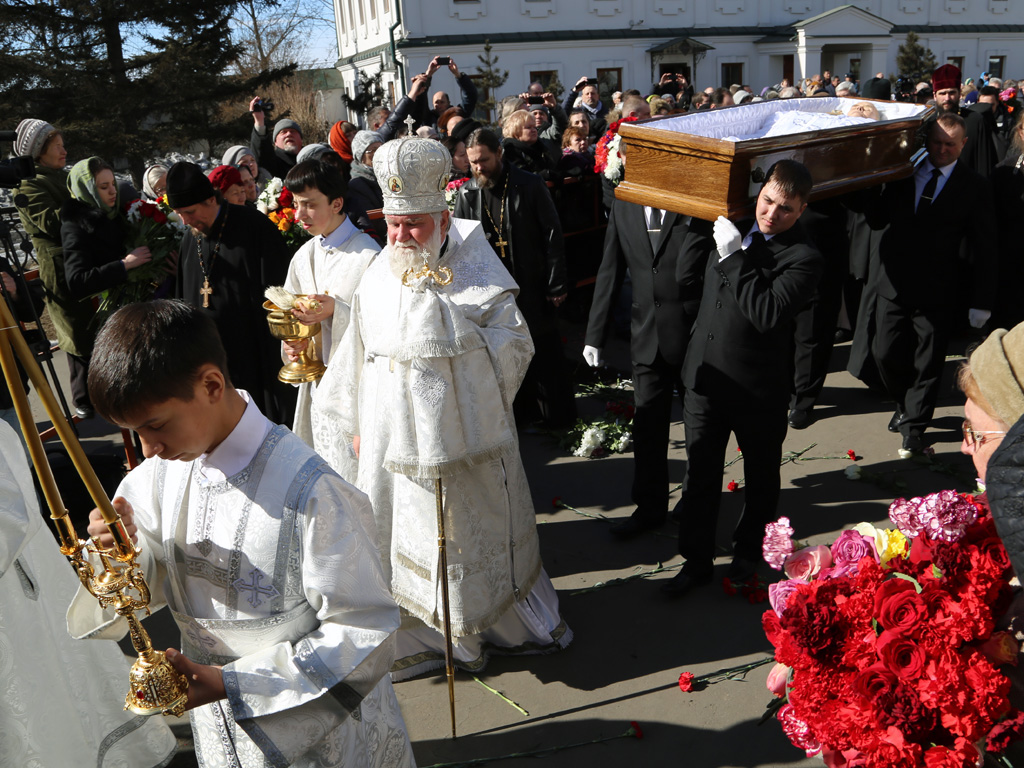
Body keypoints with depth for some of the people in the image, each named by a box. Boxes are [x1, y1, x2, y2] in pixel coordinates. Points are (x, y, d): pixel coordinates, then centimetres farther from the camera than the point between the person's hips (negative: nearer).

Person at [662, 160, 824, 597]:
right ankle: (697, 561, 27)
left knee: (760, 477, 17)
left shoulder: (803, 259, -16)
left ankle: (749, 552, 40)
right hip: (704, 375, 5)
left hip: (759, 388, -5)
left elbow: (767, 314, -30)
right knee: (699, 474, 11)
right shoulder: (735, 225, 4)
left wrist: (733, 256, -25)